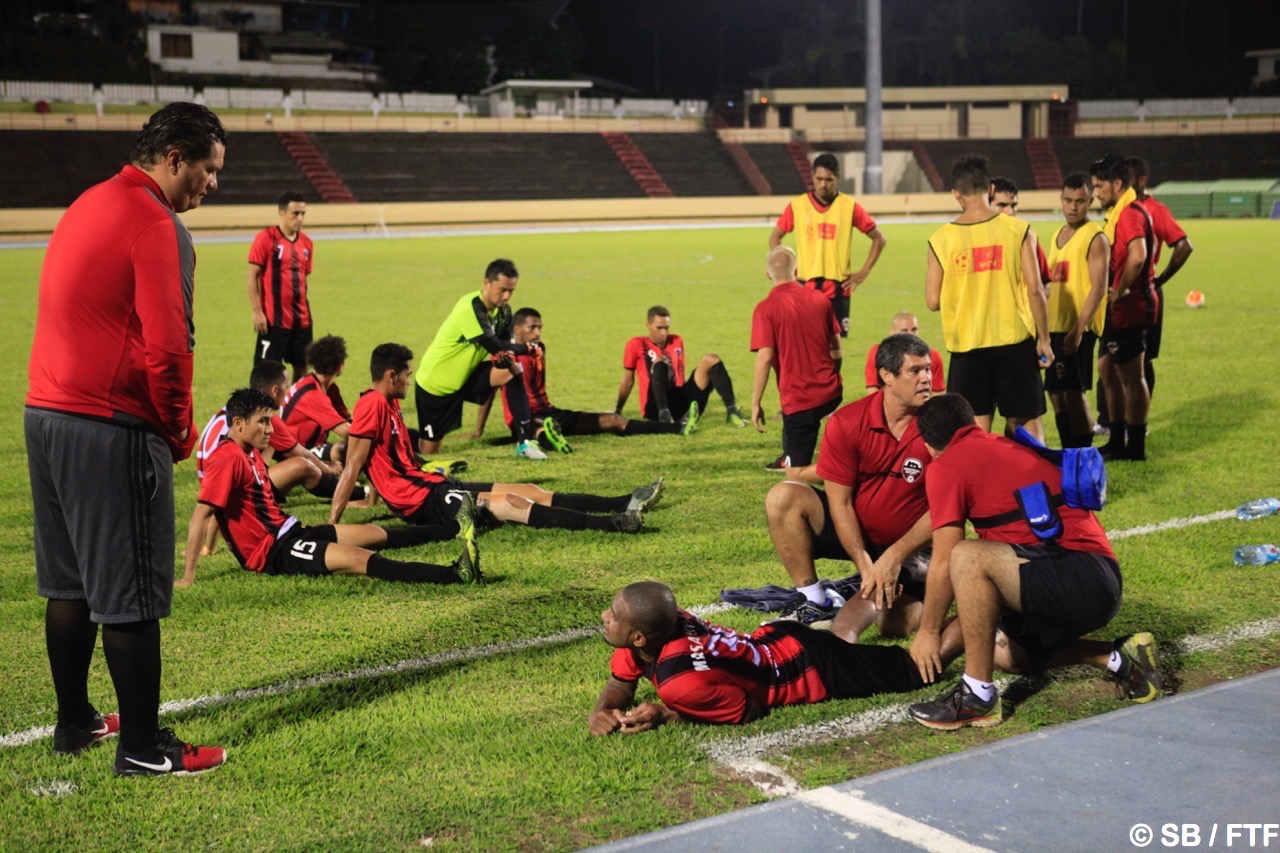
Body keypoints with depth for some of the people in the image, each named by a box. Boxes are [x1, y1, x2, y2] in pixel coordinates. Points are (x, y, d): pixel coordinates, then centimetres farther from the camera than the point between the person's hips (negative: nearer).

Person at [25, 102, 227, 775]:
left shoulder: (88, 206, 16)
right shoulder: (155, 223, -13)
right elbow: (167, 347, -20)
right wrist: (179, 431, -4)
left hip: (45, 415, 10)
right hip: (112, 431, -9)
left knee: (70, 584, 17)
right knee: (129, 595, -2)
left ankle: (74, 722, 29)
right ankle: (143, 748, 6)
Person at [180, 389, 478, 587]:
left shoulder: (250, 452, 10)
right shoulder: (228, 458, -20)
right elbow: (201, 514, -24)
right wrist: (188, 576, -27)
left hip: (286, 531, 10)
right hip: (271, 553, -10)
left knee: (377, 534, 13)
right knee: (359, 558, -22)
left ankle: (454, 528, 22)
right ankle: (454, 575, -34)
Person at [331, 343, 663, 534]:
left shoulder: (388, 404, 16)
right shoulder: (373, 404, -14)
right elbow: (352, 466, -19)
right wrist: (331, 524, -20)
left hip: (429, 485, 10)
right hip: (420, 502, -10)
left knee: (528, 490, 2)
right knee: (510, 504, -20)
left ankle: (622, 505, -2)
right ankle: (612, 523, -28)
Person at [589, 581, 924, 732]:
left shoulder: (681, 683, -40)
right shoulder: (660, 622, -19)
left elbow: (750, 710, -25)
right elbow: (621, 684, -1)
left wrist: (666, 716, -29)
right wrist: (602, 711, -25)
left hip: (817, 670, -5)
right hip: (776, 636, 5)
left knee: (913, 670, 17)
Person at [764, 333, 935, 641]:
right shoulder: (847, 423, -14)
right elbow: (840, 503, -13)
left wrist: (895, 556, -22)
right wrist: (865, 565, -22)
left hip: (909, 543, -2)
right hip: (852, 530, 2)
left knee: (893, 625, -26)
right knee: (783, 497, -23)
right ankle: (815, 606, -14)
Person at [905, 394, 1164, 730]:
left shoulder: (947, 466, -2)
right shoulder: (1009, 447, 24)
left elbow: (944, 564, -4)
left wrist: (928, 632, 8)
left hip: (1079, 580, -9)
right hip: (1104, 586, 9)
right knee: (1003, 653, 23)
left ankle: (978, 696, -16)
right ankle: (1118, 657, 16)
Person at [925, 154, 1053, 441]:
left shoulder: (941, 239, -3)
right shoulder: (1018, 230, -5)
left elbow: (933, 301, -2)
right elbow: (1035, 290, -7)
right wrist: (1044, 340, 2)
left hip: (967, 345, 0)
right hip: (1015, 341, 0)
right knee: (1028, 422, 11)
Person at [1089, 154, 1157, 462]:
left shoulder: (1130, 214, -17)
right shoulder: (1119, 213, 16)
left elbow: (1137, 256, -32)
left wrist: (1121, 291, -22)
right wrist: (1116, 292, 11)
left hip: (1129, 309, -11)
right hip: (1120, 310, 11)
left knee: (1131, 377, -3)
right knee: (1108, 369, 17)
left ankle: (1135, 446, 5)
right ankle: (1117, 440, 26)